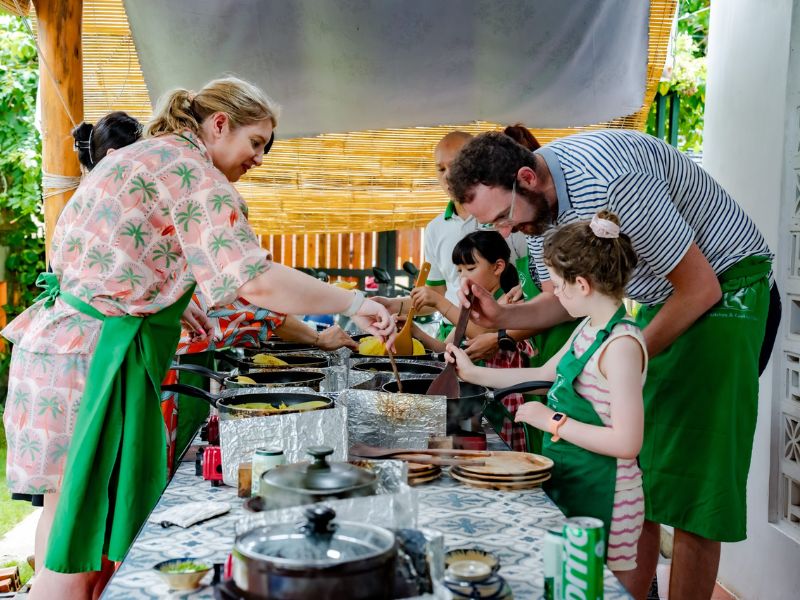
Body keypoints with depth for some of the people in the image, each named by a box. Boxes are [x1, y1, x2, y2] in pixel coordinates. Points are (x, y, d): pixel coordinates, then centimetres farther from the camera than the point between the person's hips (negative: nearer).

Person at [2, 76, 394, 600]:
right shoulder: (194, 173, -12)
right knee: (82, 537, 0)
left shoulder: (136, 156, 18)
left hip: (59, 336, 10)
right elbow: (255, 281, -24)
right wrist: (354, 304, -16)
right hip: (95, 356, -10)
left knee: (69, 517, 17)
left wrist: (178, 309, 24)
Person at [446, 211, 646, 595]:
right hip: (568, 483, 9)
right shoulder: (589, 329, 7)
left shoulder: (621, 345, -23)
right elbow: (544, 373, 22)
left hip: (602, 495, -9)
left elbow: (626, 443, -26)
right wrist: (473, 373, 22)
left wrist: (554, 422, -19)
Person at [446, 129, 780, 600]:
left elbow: (701, 289, -24)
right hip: (661, 298, 8)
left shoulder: (612, 180, -31)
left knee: (691, 481, -8)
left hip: (726, 290, -8)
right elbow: (563, 300, 7)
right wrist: (502, 317, -12)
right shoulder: (536, 201, -4)